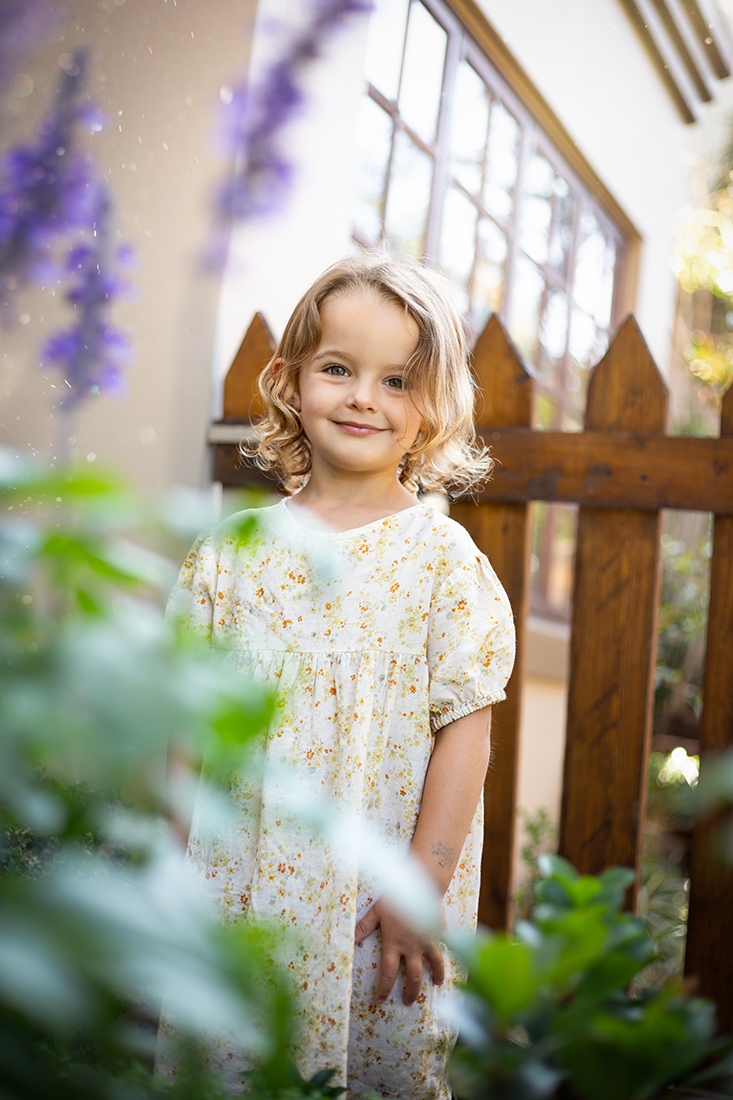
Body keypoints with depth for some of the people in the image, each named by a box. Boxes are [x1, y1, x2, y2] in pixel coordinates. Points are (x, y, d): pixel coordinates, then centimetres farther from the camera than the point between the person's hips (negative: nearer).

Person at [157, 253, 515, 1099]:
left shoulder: (443, 558, -7)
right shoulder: (231, 552, 1)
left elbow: (465, 732, -8)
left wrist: (421, 889, -11)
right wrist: (174, 874, 5)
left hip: (378, 901, -2)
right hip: (235, 892, 3)